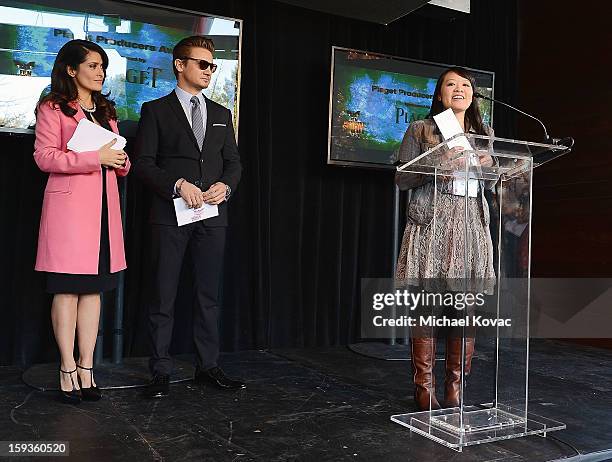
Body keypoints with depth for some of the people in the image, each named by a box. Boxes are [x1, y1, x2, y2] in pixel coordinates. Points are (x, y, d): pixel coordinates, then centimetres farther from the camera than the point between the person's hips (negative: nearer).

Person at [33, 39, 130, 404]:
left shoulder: (107, 111, 22)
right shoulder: (53, 108, 1)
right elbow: (44, 156, -8)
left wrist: (121, 161, 1)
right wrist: (95, 158, -16)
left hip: (104, 206, 6)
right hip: (69, 205, -6)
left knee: (94, 288, 5)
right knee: (67, 289, -3)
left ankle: (87, 368, 12)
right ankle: (68, 370, 5)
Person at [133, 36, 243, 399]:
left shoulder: (221, 114, 17)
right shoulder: (156, 110, 5)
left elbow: (234, 161, 15)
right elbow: (143, 163, -3)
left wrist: (225, 185, -6)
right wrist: (179, 184, -16)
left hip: (213, 215, 4)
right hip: (171, 215, -4)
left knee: (210, 294, 7)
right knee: (163, 296, 0)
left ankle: (208, 366, 17)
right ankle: (161, 372, 9)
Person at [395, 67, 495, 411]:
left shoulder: (485, 133, 20)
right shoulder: (420, 130, 8)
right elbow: (402, 179, 2)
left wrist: (488, 165, 2)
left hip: (471, 227, 4)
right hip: (430, 224, -3)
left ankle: (455, 389, 9)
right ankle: (425, 389, 5)